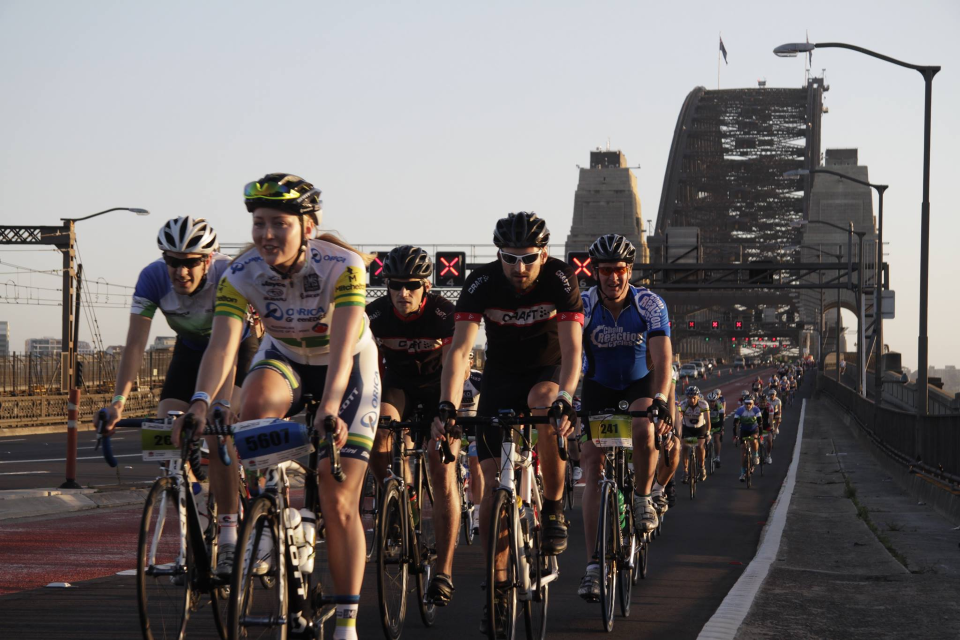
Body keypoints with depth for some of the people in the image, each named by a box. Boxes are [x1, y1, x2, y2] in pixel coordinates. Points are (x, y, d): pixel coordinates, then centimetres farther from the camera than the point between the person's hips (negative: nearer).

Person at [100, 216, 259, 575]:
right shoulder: (153, 278, -27)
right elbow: (135, 343, -30)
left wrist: (220, 403, -57)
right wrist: (119, 400, -43)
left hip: (239, 348, -4)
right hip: (190, 351, 4)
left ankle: (228, 538, -21)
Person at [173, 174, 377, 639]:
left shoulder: (343, 265, -31)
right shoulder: (241, 274, -23)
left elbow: (341, 348, -41)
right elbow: (222, 343, -33)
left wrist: (329, 408, -57)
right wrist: (200, 403, -50)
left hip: (349, 369, -2)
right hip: (284, 359, 2)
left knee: (339, 503, -9)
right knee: (255, 404, -36)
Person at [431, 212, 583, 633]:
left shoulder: (560, 280, -22)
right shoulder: (481, 284, -20)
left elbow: (571, 349, -28)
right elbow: (459, 349, -27)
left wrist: (563, 398, -45)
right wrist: (447, 407, -41)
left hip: (548, 372, -1)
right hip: (501, 378, 1)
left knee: (542, 404, -37)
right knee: (493, 484, -10)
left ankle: (553, 507, -15)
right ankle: (498, 583, 1)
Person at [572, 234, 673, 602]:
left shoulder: (650, 304, -19)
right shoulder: (583, 305, -18)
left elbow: (662, 358, -28)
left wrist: (660, 400, -44)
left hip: (639, 383, -1)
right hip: (598, 387, 1)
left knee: (643, 431, -34)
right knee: (592, 465, -12)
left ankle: (643, 497, -5)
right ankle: (594, 564, -12)